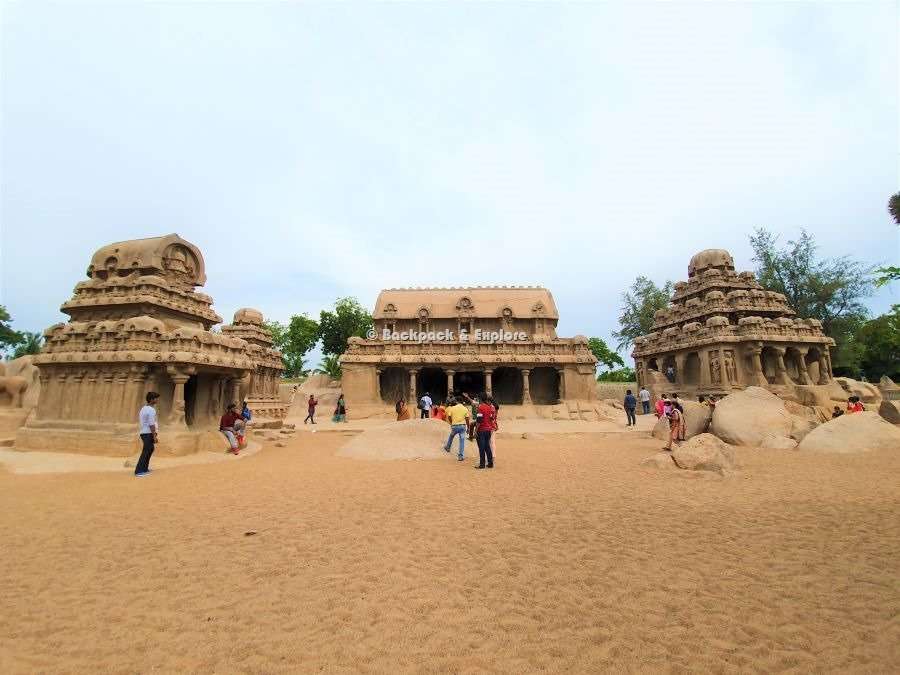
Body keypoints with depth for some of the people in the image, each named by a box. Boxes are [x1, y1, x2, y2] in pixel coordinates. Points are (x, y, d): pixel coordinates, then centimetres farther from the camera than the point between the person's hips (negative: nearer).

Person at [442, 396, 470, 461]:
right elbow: (467, 419, -1)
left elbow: (449, 417, -4)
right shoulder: (465, 408, 0)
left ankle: (447, 447, 48)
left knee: (451, 436, 28)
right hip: (463, 425, 0)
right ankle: (461, 456, 6)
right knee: (462, 440, 6)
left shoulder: (452, 408, -4)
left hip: (454, 426, 0)